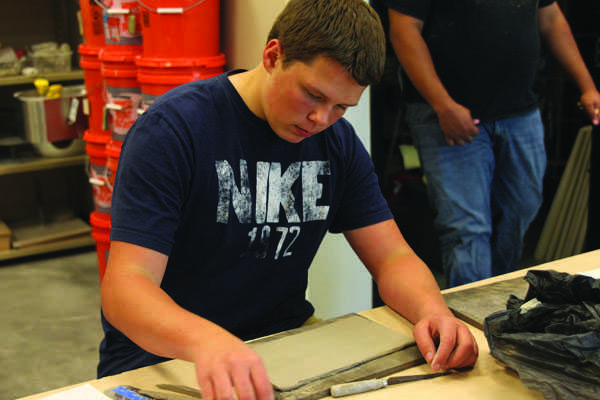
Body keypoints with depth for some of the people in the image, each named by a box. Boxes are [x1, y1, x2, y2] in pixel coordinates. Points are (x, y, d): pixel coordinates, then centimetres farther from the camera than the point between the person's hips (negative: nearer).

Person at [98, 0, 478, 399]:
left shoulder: (337, 140, 4)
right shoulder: (172, 129, -15)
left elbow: (392, 256, 3)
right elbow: (124, 289, -23)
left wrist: (432, 309, -21)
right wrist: (207, 341, -45)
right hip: (163, 357, -5)